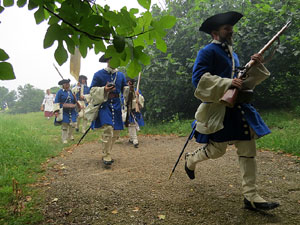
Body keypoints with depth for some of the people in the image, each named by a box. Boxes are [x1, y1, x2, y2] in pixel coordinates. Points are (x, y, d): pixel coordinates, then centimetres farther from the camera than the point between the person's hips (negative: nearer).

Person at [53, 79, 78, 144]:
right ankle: (64, 139, 13)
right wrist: (56, 111, -15)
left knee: (73, 124, 1)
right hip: (64, 111, -4)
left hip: (72, 111, 4)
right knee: (64, 125, -1)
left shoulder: (71, 92, 12)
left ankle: (70, 135, 28)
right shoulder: (60, 92, -3)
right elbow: (56, 102, -7)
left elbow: (75, 102, 23)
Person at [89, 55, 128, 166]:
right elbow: (92, 90, -2)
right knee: (108, 128, -21)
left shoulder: (121, 75, 13)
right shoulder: (99, 74, -1)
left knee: (116, 131, 5)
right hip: (104, 104, -5)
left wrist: (130, 90, -9)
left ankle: (106, 153, 24)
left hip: (116, 105, 5)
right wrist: (104, 90, -20)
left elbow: (125, 89, 14)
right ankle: (106, 156, -9)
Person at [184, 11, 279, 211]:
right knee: (217, 149, -3)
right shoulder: (208, 52, -4)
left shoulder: (233, 54, 22)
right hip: (216, 108, -8)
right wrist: (227, 83, -23)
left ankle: (251, 196, 9)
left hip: (237, 107, 8)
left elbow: (245, 82, 23)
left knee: (248, 148, 1)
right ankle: (191, 159, 31)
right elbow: (199, 78, -17)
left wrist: (256, 66, 6)